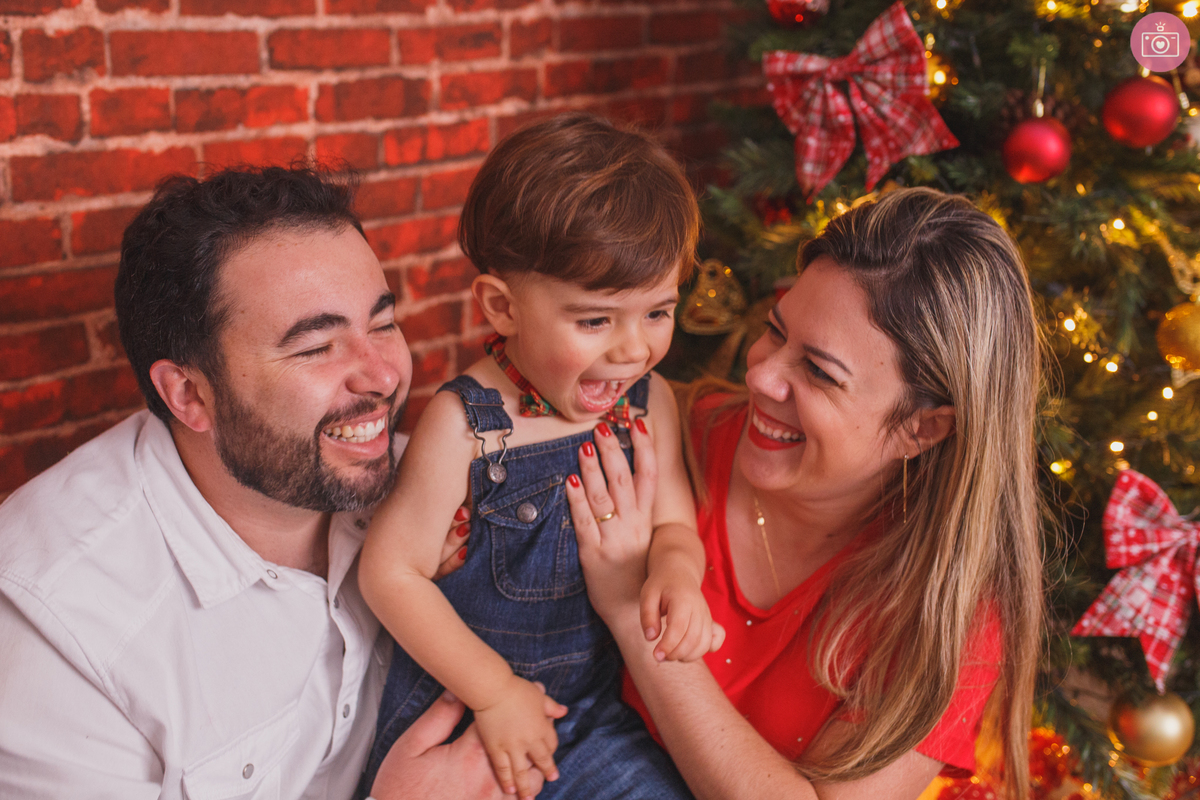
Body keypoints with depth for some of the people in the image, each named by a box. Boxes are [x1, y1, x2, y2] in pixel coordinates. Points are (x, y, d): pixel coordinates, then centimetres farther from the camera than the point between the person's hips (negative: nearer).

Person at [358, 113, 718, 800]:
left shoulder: (649, 402, -4)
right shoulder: (465, 422, -19)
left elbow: (674, 523, 5)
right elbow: (391, 571, -14)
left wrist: (676, 567, -20)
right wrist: (495, 691, -15)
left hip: (594, 715, 4)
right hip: (458, 714, -4)